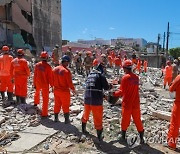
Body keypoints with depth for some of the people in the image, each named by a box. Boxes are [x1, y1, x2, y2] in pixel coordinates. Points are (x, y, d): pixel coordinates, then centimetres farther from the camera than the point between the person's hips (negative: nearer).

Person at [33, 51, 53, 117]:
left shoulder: (37, 65, -6)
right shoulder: (48, 66, -20)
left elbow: (35, 75, 1)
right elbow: (50, 77, -15)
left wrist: (34, 84, 11)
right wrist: (51, 85, -4)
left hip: (38, 84, 5)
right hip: (45, 84, -5)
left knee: (37, 92, 35)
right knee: (45, 99, 5)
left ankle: (36, 102, 60)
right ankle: (44, 113, 8)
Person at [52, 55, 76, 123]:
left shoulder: (55, 69, -1)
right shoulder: (66, 71, -21)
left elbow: (52, 80, 7)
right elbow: (69, 82, -18)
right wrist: (73, 89, -2)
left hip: (56, 90, 6)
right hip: (64, 91, -6)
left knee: (57, 104, 19)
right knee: (65, 106, 9)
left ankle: (56, 118, 30)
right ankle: (66, 120, 19)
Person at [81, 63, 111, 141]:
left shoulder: (89, 75, 12)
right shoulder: (100, 75, -5)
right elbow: (106, 87, -7)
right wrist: (109, 86, 18)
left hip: (87, 99, 6)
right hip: (96, 100, -6)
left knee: (86, 115, 25)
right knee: (98, 118, 6)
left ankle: (84, 130, 43)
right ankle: (99, 136, 16)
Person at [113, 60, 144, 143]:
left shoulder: (125, 78, -16)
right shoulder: (136, 77, 0)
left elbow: (122, 92, -16)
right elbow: (133, 89, 8)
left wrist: (114, 93, -1)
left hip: (127, 103, -4)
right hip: (136, 103, 4)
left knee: (125, 120, 11)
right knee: (137, 120, 14)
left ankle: (123, 136, 26)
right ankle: (141, 138, 20)